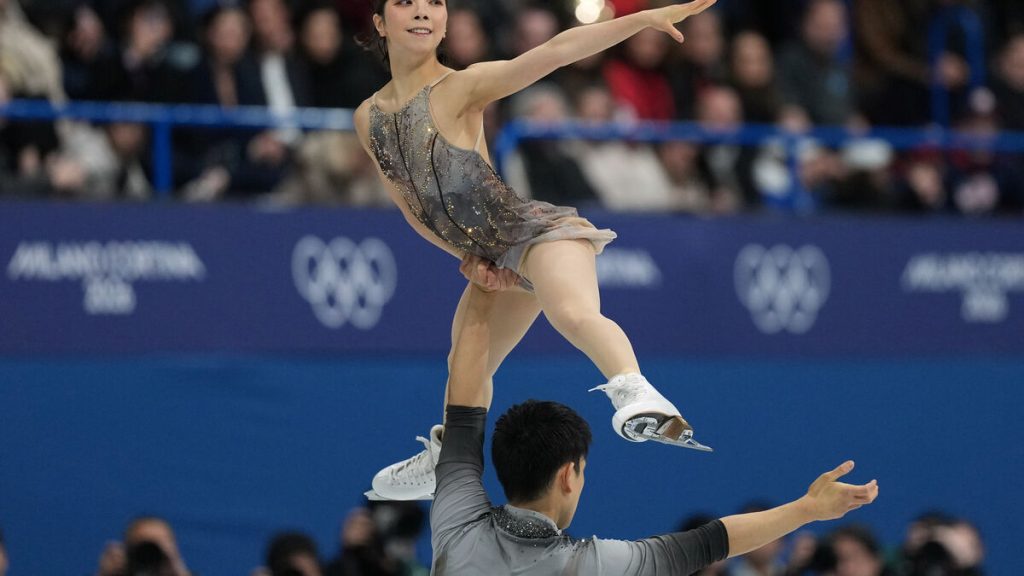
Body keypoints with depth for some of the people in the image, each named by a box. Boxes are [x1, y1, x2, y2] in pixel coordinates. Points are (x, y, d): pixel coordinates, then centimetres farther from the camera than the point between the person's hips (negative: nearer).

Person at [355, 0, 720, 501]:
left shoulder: (459, 89, -14)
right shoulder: (368, 120, 3)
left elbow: (552, 52, -26)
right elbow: (411, 207, 14)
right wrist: (470, 257, 4)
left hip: (537, 230, -8)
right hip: (496, 255, 8)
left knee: (574, 313, -39)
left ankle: (635, 392, -61)